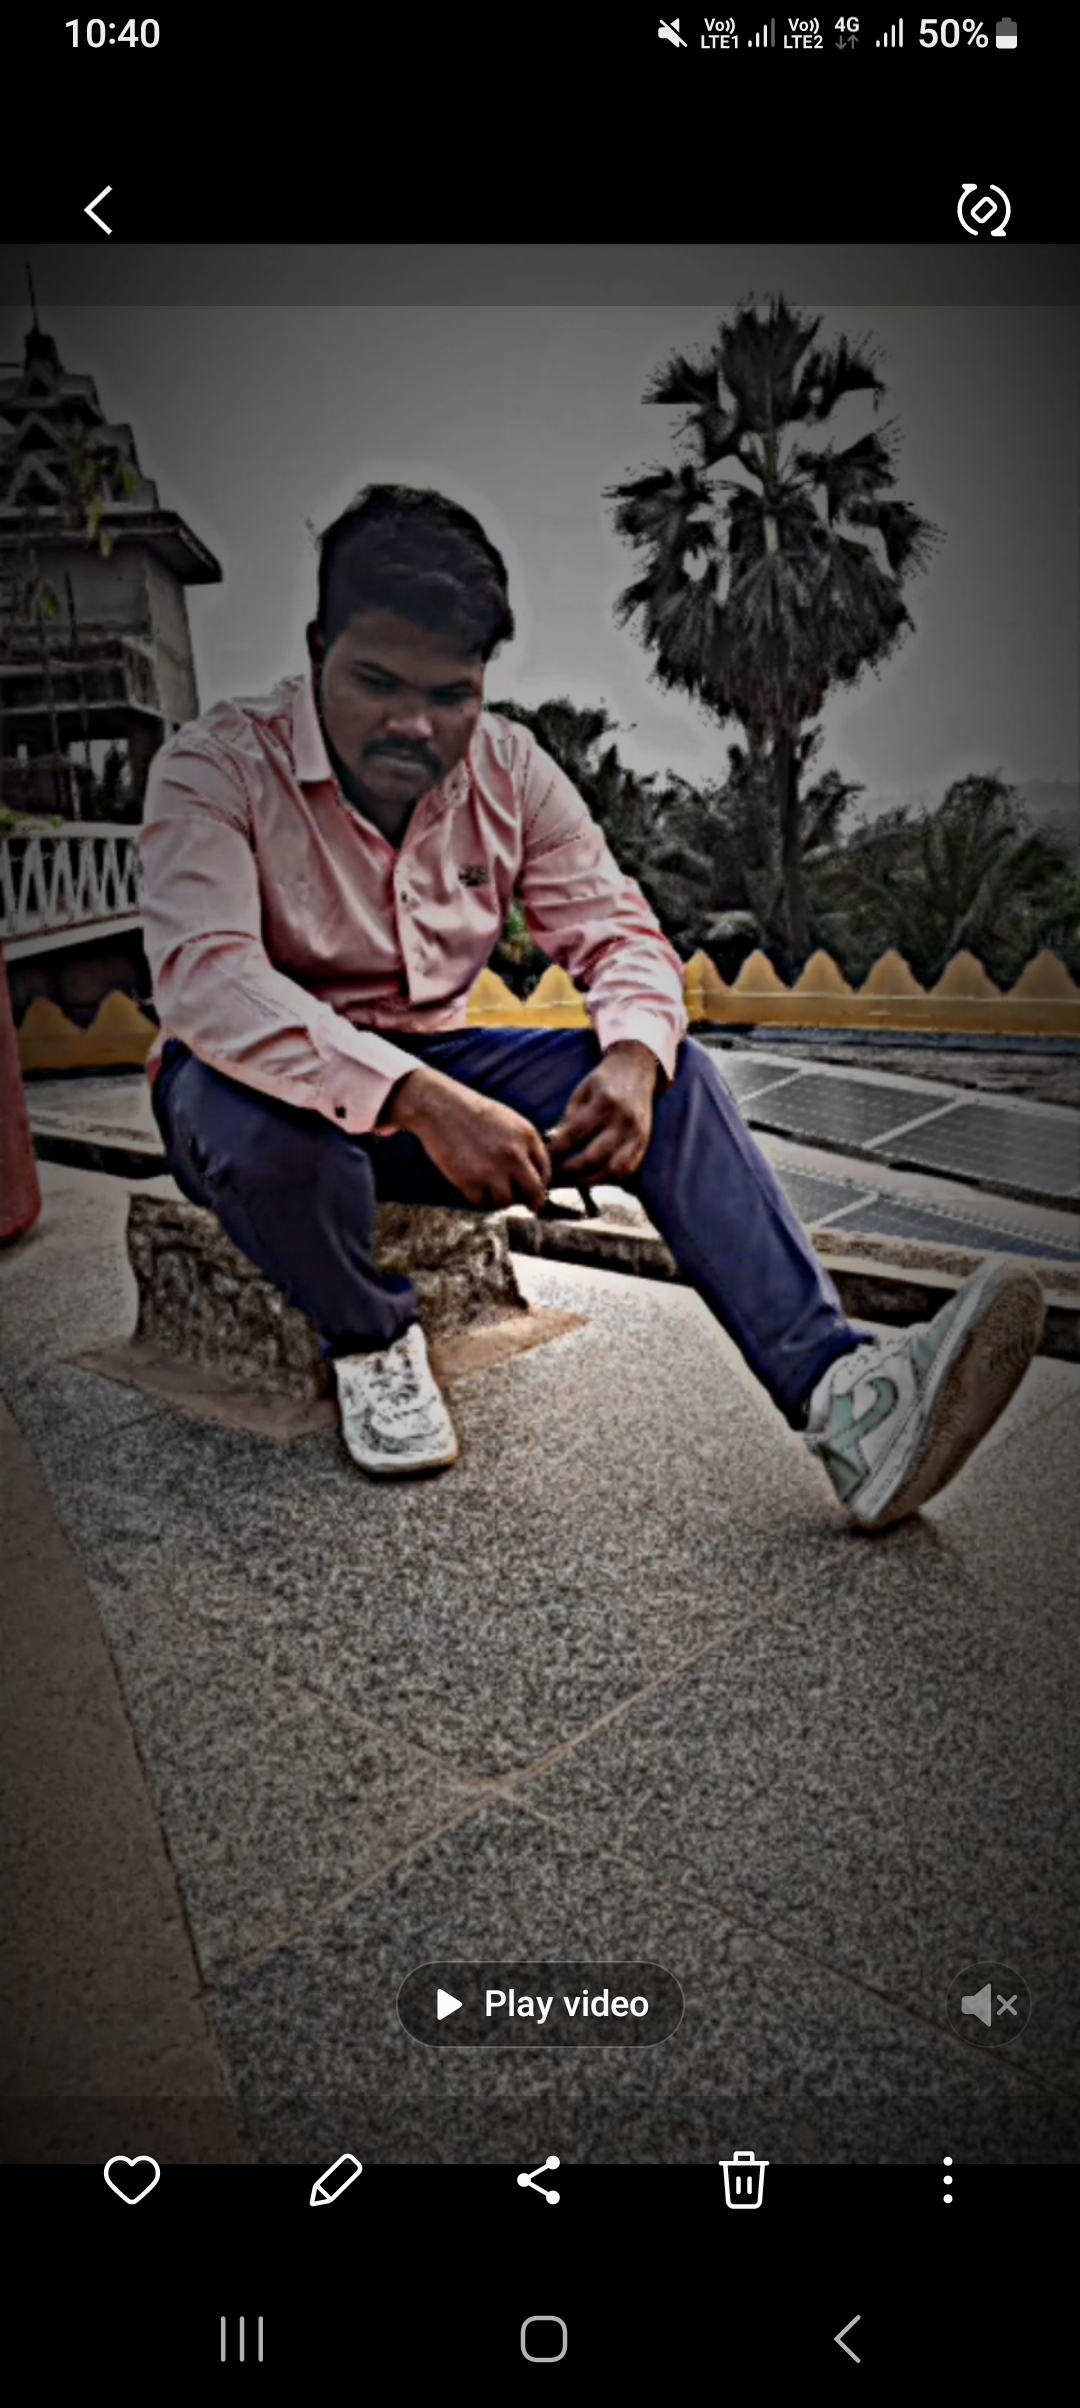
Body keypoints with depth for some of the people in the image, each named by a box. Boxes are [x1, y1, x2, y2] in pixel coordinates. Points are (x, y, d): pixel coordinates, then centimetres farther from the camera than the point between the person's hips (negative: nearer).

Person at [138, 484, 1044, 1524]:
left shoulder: (508, 768, -1)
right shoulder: (216, 767, -17)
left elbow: (616, 929, -2)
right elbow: (204, 979, -32)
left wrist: (635, 1056, -27)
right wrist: (420, 1100, -45)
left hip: (436, 1069, 4)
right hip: (265, 1080, -4)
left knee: (672, 1074, -17)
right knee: (273, 1126, -41)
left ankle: (837, 1387, -30)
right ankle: (368, 1335, -8)